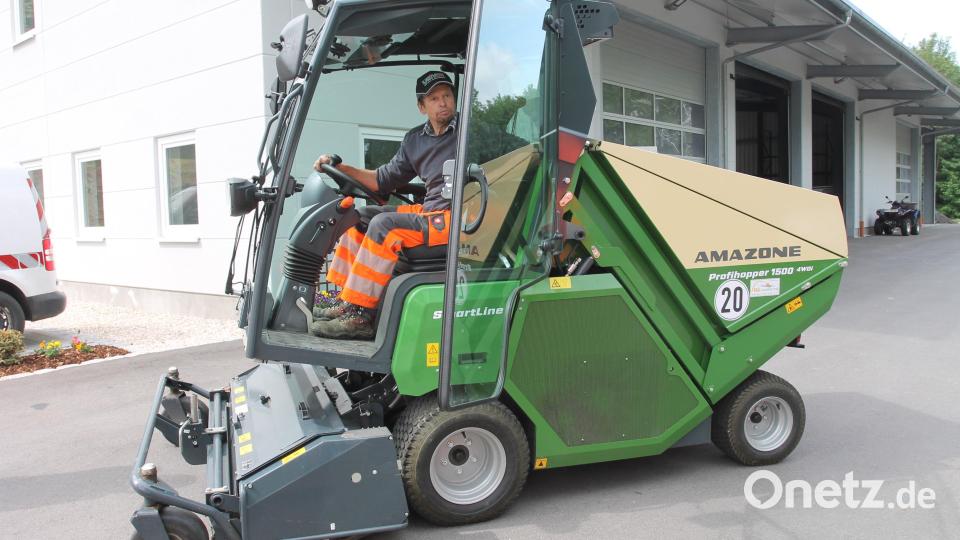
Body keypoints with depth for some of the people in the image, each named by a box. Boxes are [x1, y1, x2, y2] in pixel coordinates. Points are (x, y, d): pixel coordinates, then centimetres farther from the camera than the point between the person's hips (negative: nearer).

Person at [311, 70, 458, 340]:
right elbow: (385, 179, 22)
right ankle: (345, 302, 1)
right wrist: (339, 167, 13)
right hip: (427, 211, 9)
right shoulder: (414, 140, 17)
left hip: (457, 216, -8)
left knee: (384, 224, -25)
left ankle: (359, 316, -24)